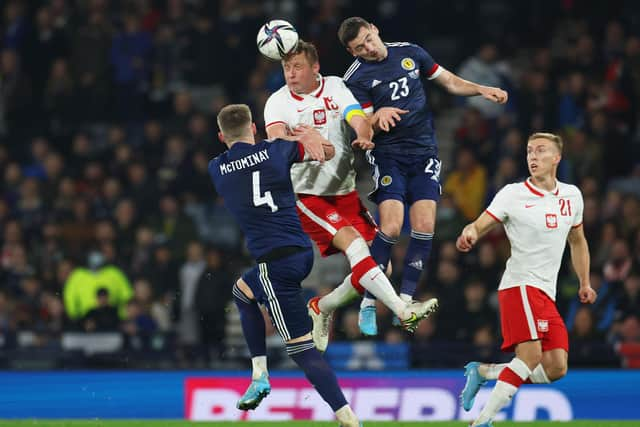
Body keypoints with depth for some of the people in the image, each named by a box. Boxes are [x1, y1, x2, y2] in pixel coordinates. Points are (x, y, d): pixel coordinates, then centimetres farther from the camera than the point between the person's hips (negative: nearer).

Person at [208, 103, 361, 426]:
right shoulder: (276, 151, 3)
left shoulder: (216, 169, 3)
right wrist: (313, 136, 31)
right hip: (303, 251, 5)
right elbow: (327, 152, 13)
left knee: (301, 348, -3)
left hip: (276, 262, -5)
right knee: (242, 291, 30)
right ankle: (259, 376, 23)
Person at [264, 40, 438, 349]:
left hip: (345, 192, 5)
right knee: (353, 243, -25)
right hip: (307, 194, -5)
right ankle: (403, 312, -34)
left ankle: (322, 307, 22)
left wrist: (364, 135, -36)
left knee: (376, 261, 1)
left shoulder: (335, 86, 4)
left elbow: (356, 116, -13)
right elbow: (275, 137, -24)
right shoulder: (279, 101, -4)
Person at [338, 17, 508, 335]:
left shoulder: (410, 53, 6)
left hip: (424, 152, 3)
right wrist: (379, 116, -30)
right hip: (388, 156, -3)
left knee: (424, 226, -10)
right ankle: (368, 305, -8)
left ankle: (404, 302, -1)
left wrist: (482, 90, -1)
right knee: (391, 227, -18)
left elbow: (450, 82, 14)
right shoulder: (355, 78, -5)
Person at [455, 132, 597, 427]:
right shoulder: (513, 194, -4)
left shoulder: (572, 196, 12)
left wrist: (585, 283, 25)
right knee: (530, 356, -23)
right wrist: (470, 233, -34)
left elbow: (577, 241, 27)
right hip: (521, 284, -6)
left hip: (547, 293, 6)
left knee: (555, 368, -4)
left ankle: (482, 372, 10)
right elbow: (480, 225, -11)